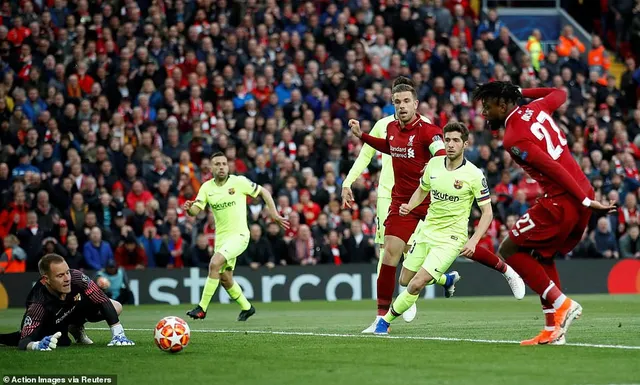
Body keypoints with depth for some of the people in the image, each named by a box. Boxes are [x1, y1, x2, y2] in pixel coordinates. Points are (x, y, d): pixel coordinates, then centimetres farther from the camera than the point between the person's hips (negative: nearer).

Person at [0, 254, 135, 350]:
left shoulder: (76, 277, -36)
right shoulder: (38, 304, -43)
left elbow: (104, 302, -31)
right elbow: (24, 341, -46)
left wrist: (118, 334, -39)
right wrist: (37, 345, -70)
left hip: (74, 310, 1)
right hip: (50, 325, -1)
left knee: (116, 308, -11)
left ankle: (76, 328, 14)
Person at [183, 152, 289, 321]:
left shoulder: (239, 182, -9)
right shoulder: (207, 188, 1)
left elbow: (264, 192, 2)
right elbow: (196, 210, -6)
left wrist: (274, 215, -3)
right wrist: (188, 208, -30)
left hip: (238, 234, -6)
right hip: (221, 236, 6)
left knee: (214, 264, -25)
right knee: (225, 280, 10)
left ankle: (202, 308, -20)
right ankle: (246, 307, 34)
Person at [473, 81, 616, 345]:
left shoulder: (513, 140, -14)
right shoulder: (536, 108, 8)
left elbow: (554, 169, -20)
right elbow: (560, 94, 32)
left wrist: (586, 201, -21)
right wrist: (522, 92, 32)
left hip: (560, 202, -9)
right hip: (583, 193, 9)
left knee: (509, 250, 2)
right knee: (543, 257, 20)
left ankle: (561, 304, -2)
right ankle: (553, 329, 18)